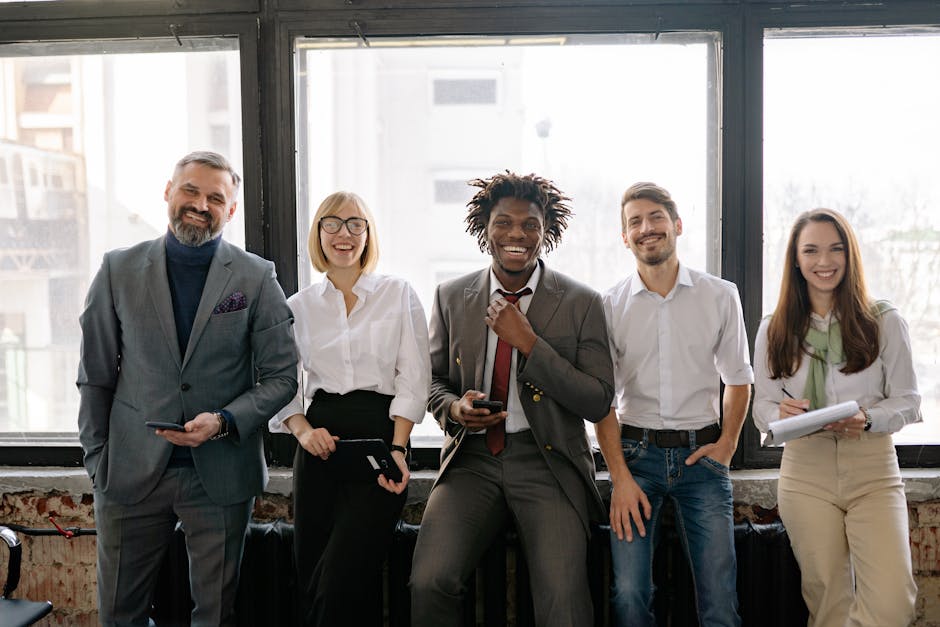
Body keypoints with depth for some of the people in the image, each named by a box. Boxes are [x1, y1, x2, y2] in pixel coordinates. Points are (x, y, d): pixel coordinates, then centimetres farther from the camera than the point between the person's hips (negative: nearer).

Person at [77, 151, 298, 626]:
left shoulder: (257, 278, -1)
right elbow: (96, 377, 6)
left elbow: (281, 377, 0)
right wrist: (97, 461, 3)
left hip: (221, 474, -1)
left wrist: (224, 421, -14)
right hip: (131, 472, 1)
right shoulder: (118, 270, 2)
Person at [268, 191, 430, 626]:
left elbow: (413, 377, 0)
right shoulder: (299, 306, 13)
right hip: (321, 444, 3)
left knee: (342, 580, -12)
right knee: (310, 578, 4)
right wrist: (303, 430, -9)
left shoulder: (398, 294, 7)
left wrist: (398, 447, -12)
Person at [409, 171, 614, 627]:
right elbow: (435, 379, 19)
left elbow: (599, 403, -5)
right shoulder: (451, 298, 9)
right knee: (428, 584, -20)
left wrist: (530, 343, -14)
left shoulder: (581, 303, 1)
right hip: (471, 459, 2)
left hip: (548, 463, -2)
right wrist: (454, 408, -5)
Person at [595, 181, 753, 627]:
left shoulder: (721, 296, 4)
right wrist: (620, 476, -6)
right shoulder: (610, 306, 2)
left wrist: (727, 444, 0)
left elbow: (738, 378, 13)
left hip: (701, 455, 1)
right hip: (636, 453, 0)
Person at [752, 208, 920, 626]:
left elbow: (908, 402, 4)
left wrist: (868, 419, -16)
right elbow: (762, 406, 11)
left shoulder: (885, 321, 4)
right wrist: (781, 414, -12)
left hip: (873, 470, -1)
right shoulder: (774, 331, 8)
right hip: (806, 471, 1)